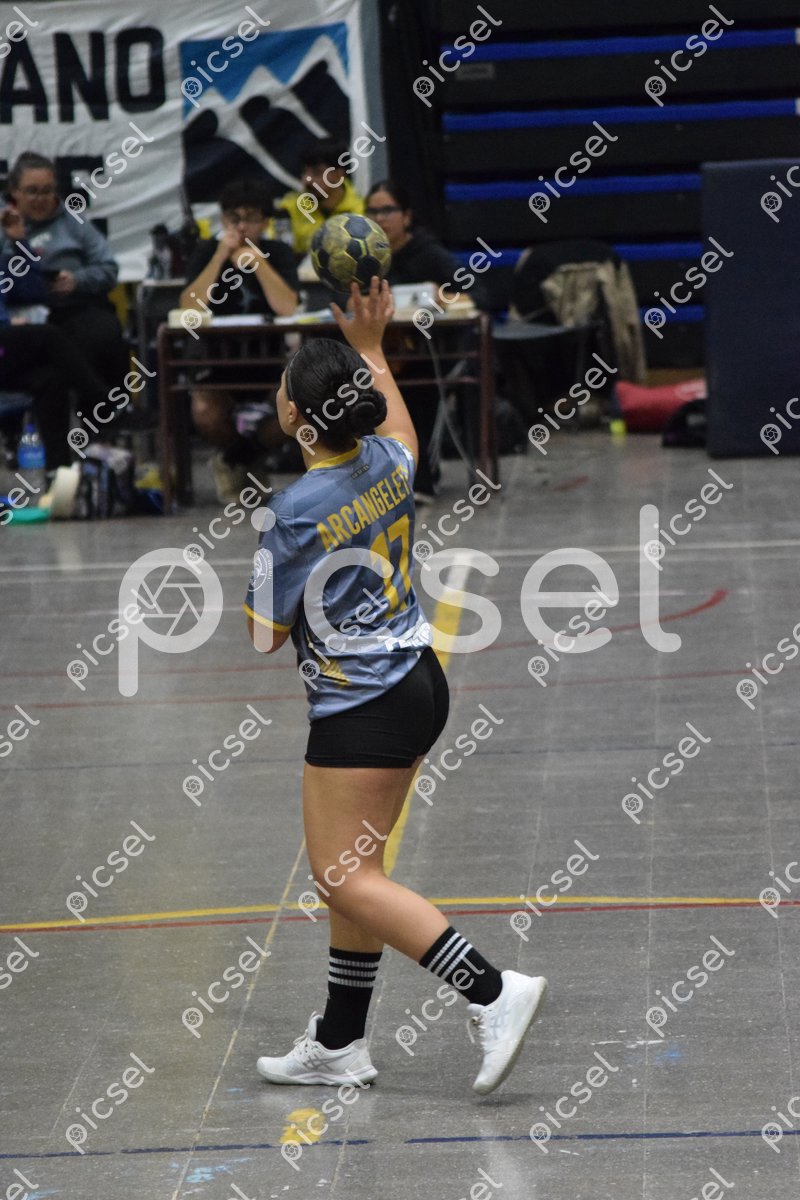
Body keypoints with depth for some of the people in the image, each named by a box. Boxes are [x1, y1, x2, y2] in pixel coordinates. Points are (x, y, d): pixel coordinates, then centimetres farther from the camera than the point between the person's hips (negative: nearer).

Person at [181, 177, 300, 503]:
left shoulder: (278, 253, 0)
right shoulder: (207, 251, 0)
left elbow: (287, 308, -17)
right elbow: (189, 308, -16)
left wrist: (258, 261, -24)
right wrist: (220, 257, -21)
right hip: (217, 358, 0)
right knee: (206, 414, -31)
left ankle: (235, 461, 5)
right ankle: (248, 461, 6)